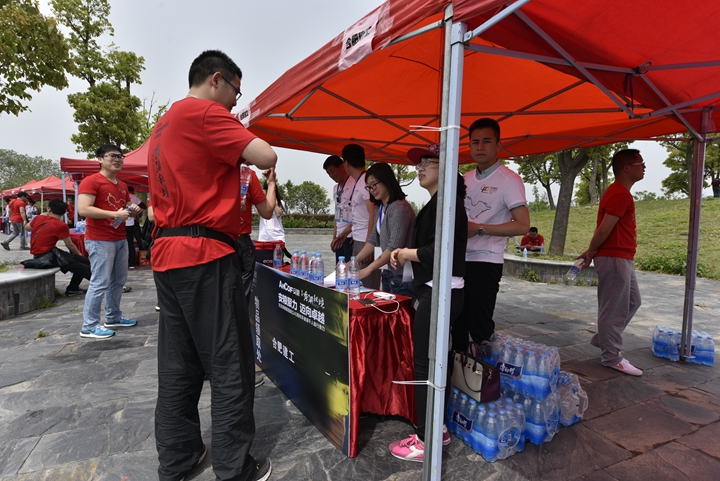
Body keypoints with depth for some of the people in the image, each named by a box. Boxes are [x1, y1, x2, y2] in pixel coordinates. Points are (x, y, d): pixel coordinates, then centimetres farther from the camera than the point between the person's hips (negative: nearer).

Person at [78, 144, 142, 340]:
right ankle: (89, 327, 2)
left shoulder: (122, 186, 16)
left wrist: (133, 209, 3)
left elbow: (128, 209, 27)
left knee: (118, 281, 14)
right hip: (100, 241, -9)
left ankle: (113, 317, 26)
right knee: (100, 283, -7)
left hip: (120, 239, 9)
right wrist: (115, 214, -23)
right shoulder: (91, 181, -10)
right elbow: (83, 209, -20)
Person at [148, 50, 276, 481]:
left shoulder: (165, 124, 22)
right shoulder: (204, 112, -8)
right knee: (230, 365, -1)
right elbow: (266, 156, -17)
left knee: (179, 363, 15)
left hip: (167, 254, 10)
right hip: (205, 254, -10)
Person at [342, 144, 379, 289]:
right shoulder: (358, 182, 14)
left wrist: (368, 246, -20)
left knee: (369, 286, -3)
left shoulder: (366, 182, -13)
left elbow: (373, 215, -18)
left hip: (365, 242, -9)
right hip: (357, 241, 9)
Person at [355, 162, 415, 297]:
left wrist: (369, 269, -21)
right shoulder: (380, 209, 12)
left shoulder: (399, 208, -16)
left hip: (402, 276, -8)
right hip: (388, 273, 9)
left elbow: (395, 247, -22)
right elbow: (373, 239, 11)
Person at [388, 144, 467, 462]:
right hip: (439, 291, 10)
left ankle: (425, 442, 11)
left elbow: (438, 252, -23)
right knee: (436, 360, 17)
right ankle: (438, 427, 32)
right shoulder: (437, 203, 16)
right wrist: (405, 253, 7)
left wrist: (407, 254, -10)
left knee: (424, 364, -2)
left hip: (440, 293, -10)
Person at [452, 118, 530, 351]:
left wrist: (479, 229, -18)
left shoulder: (509, 180, -8)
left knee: (480, 327, -2)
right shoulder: (466, 178, 13)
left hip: (485, 263, -6)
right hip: (459, 260, 7)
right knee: (458, 323, 13)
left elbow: (522, 225, -16)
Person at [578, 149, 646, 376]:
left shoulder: (619, 192, 17)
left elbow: (603, 229, 15)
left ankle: (603, 338, 28)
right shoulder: (621, 194, -16)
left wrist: (592, 253, 9)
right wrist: (590, 252, -6)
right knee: (614, 309, -1)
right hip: (614, 258, -10)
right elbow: (604, 230, -20)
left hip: (621, 259, 10)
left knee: (632, 302, 19)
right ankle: (612, 357, 10)